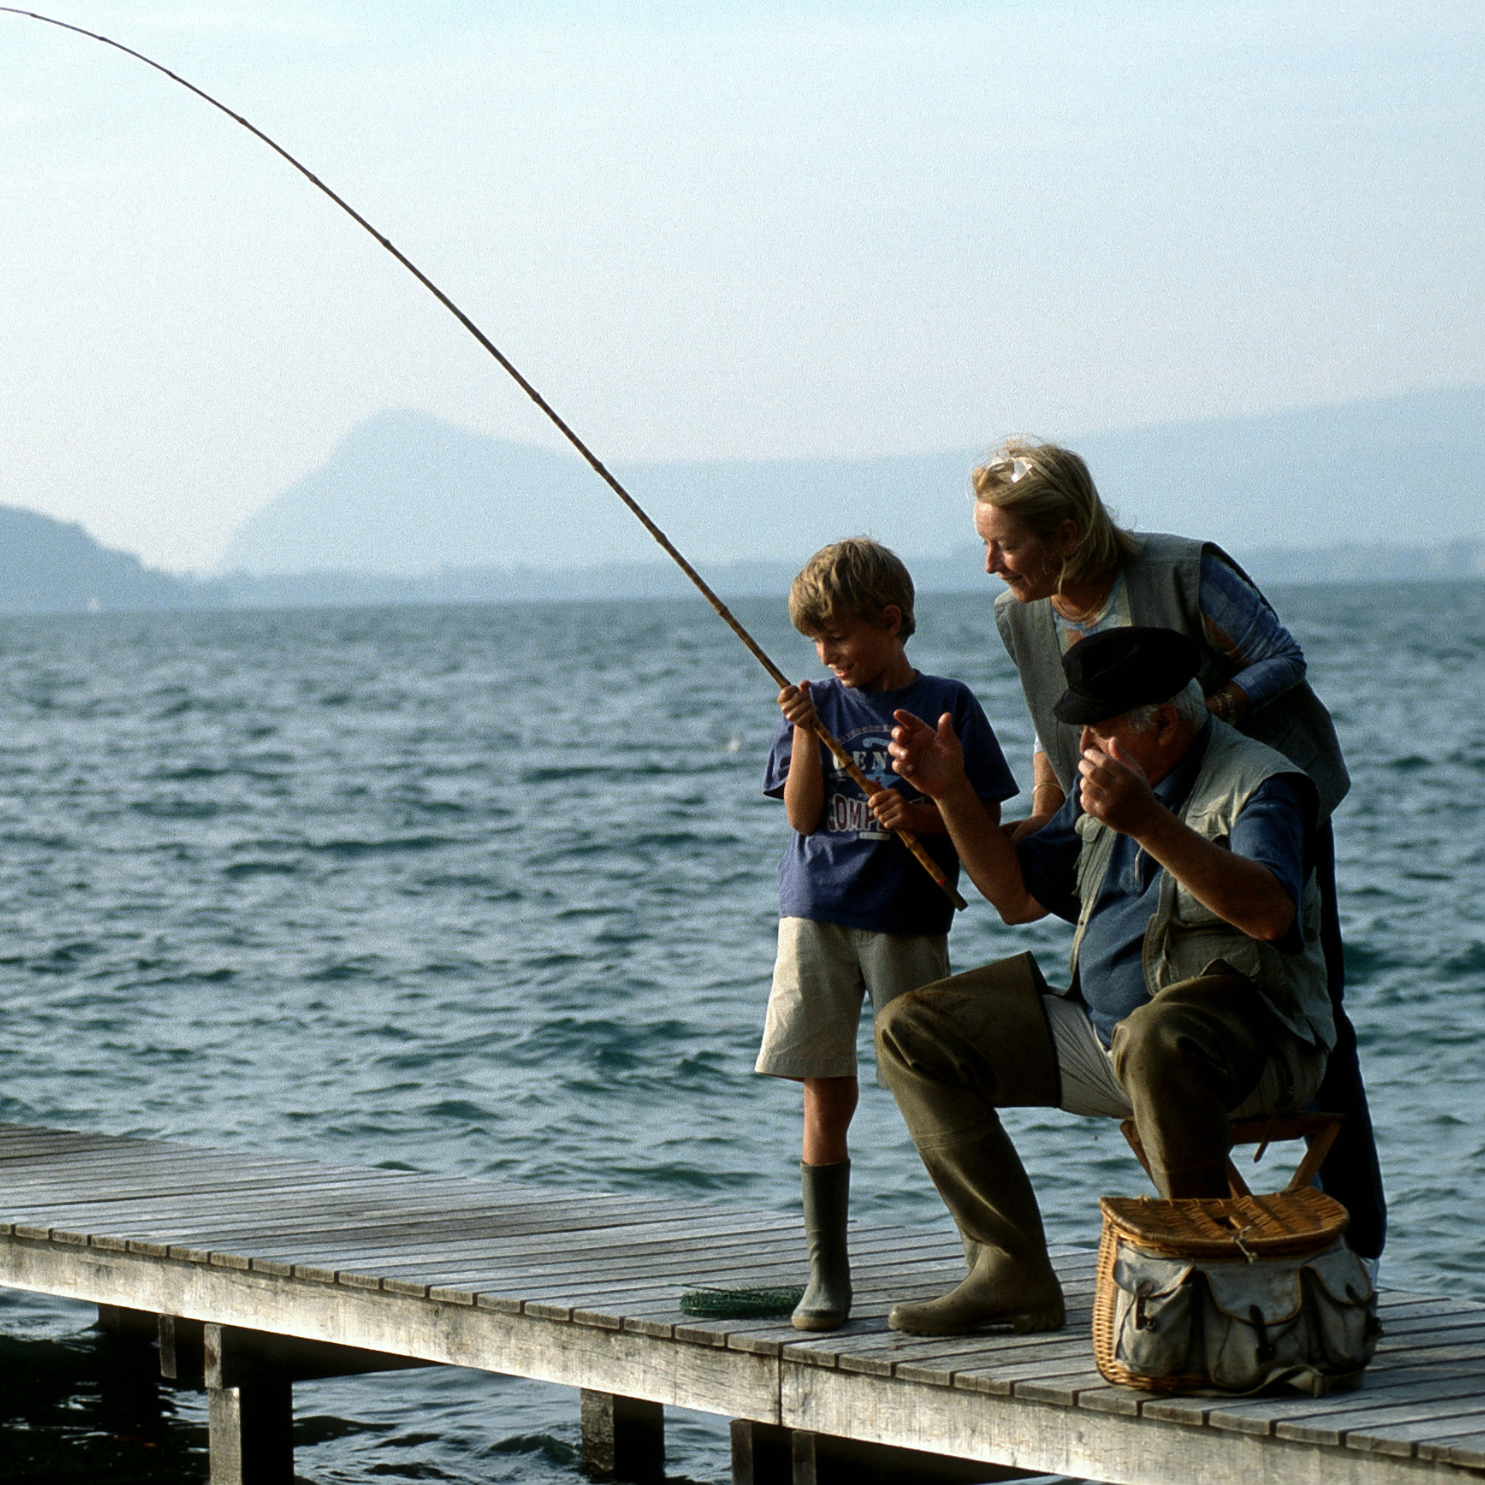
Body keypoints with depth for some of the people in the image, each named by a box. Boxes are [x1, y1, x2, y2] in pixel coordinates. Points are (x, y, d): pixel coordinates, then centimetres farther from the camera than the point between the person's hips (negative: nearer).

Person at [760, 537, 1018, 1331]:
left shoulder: (947, 705, 3)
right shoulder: (819, 703, 9)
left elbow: (985, 817, 3)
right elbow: (801, 815, 1)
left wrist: (920, 813, -14)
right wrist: (805, 733, -11)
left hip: (908, 921, -2)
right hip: (817, 913, 2)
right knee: (825, 1097, 1)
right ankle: (827, 1276, 6)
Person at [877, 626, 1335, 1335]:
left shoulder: (1259, 783, -12)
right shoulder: (1108, 782, 14)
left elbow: (1270, 914, -31)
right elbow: (1018, 894, 22)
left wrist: (1149, 824, -41)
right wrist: (950, 791, 8)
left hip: (1245, 1031, -8)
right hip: (1100, 1028, 9)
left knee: (1153, 1040, -44)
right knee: (912, 1029, 2)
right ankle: (1012, 1273, -4)